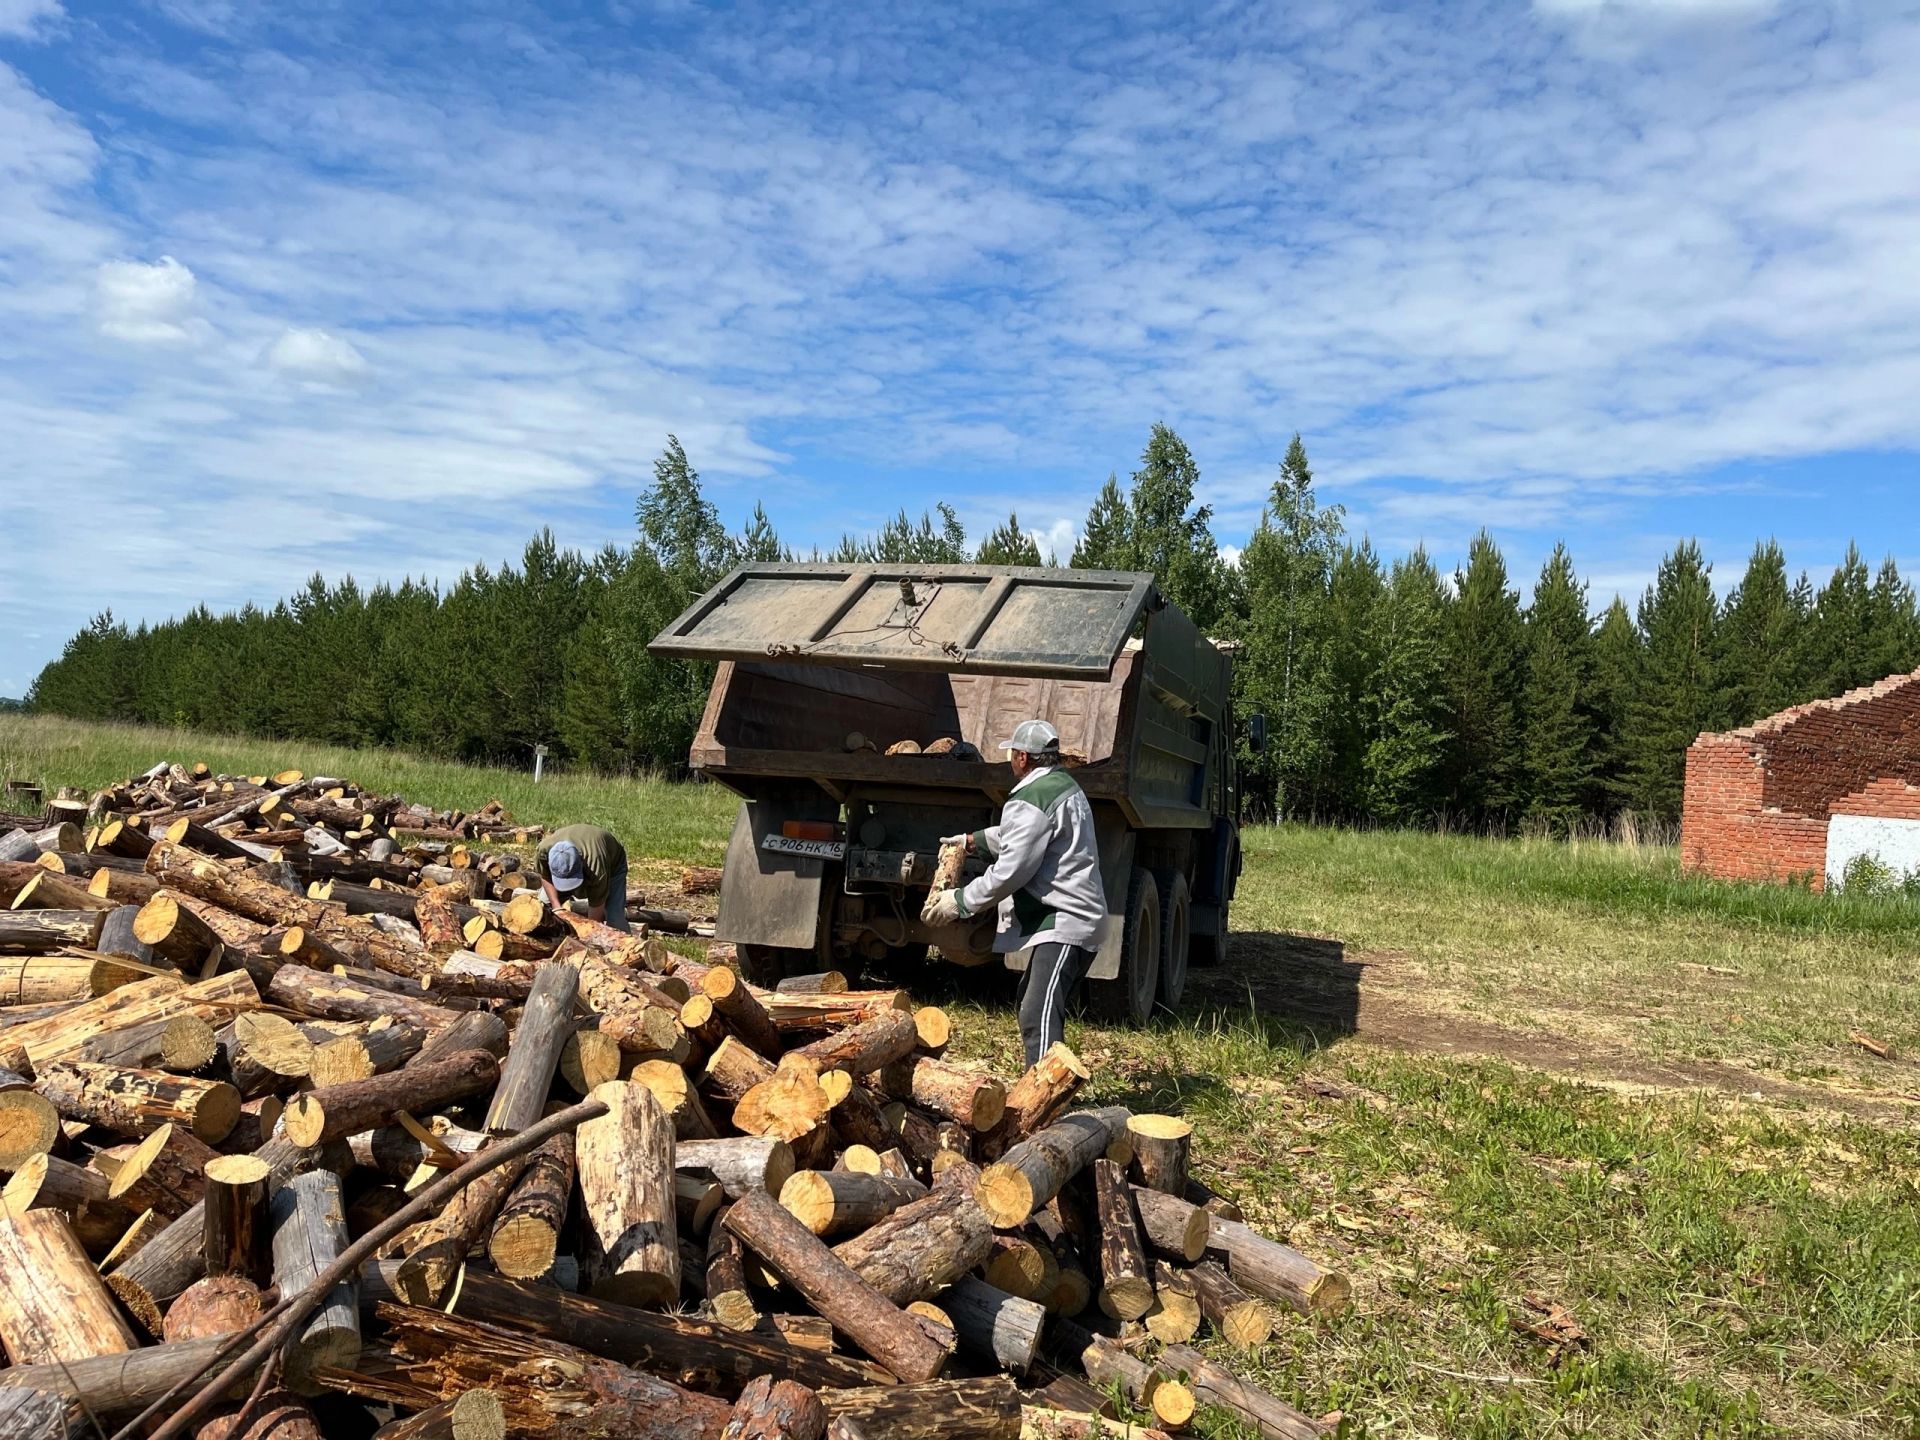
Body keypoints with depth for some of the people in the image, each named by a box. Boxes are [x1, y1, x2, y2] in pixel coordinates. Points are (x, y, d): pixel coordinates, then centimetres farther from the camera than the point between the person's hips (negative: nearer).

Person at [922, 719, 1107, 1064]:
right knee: (1033, 999, 22)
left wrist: (960, 901, -9)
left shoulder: (1030, 802, -17)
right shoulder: (1064, 785, 16)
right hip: (1073, 919, 11)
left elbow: (1010, 871, -19)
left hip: (1064, 923, -11)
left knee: (1039, 1016, -19)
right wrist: (973, 840, 31)